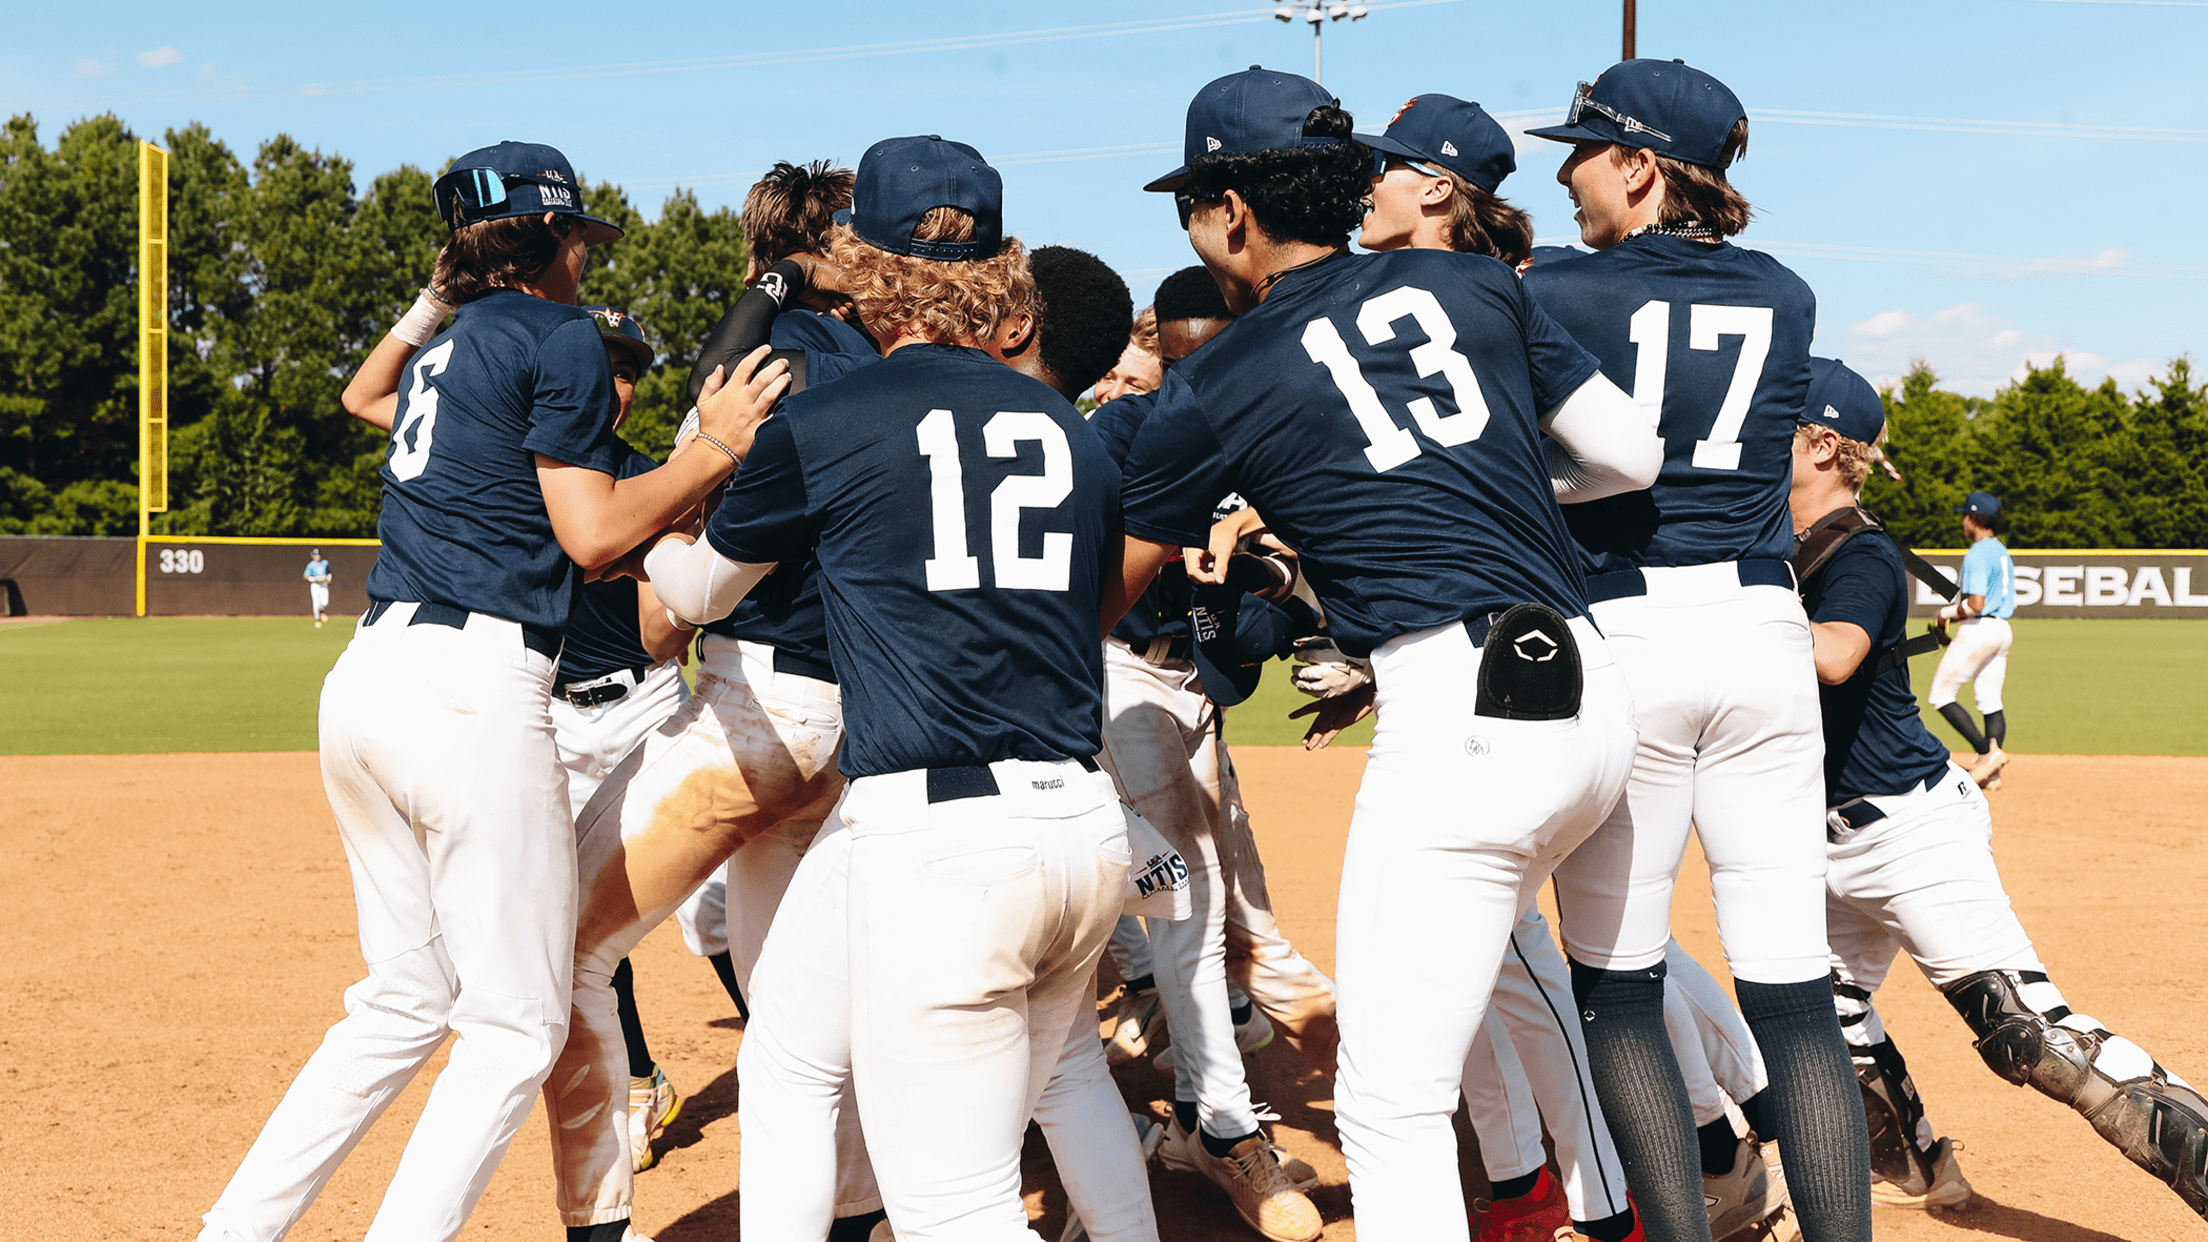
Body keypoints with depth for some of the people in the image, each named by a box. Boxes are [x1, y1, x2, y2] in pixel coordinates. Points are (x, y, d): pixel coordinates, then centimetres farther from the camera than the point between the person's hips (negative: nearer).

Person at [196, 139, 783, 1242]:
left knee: (407, 1001, 18)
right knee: (517, 1025, 0)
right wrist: (715, 450, 2)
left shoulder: (439, 344, 22)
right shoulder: (560, 336, -2)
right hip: (474, 694, -8)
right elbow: (590, 535, -6)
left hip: (365, 682, 8)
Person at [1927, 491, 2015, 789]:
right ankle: (1992, 773, 3)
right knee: (1991, 701, 8)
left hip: (1978, 630, -9)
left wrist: (1947, 613, -5)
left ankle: (1988, 752, -11)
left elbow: (1976, 604, -23)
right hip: (2002, 630, 9)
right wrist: (1956, 613, 16)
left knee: (1940, 695, -2)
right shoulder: (2002, 552, 15)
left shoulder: (1977, 554, -15)